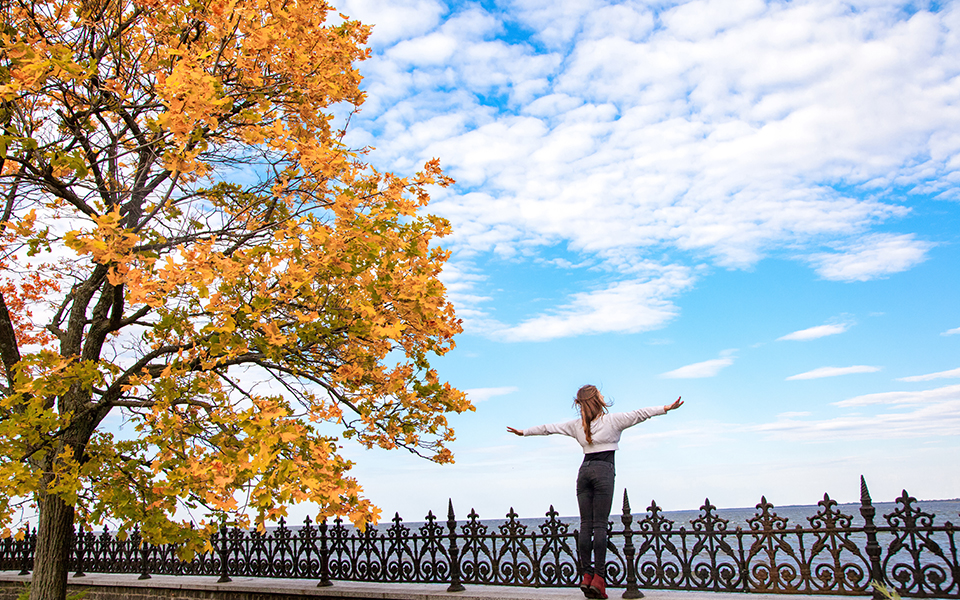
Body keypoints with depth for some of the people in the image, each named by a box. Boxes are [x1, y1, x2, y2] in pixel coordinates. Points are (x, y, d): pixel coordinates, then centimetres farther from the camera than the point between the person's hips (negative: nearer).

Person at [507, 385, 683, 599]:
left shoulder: (577, 425, 13)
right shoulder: (612, 420, 2)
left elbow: (549, 428, 19)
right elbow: (639, 414, -1)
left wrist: (524, 432, 31)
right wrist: (667, 408, 2)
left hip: (584, 470, 4)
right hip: (604, 471, -4)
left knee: (586, 524, 3)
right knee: (600, 525, -6)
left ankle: (586, 575, 0)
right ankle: (598, 577, -10)